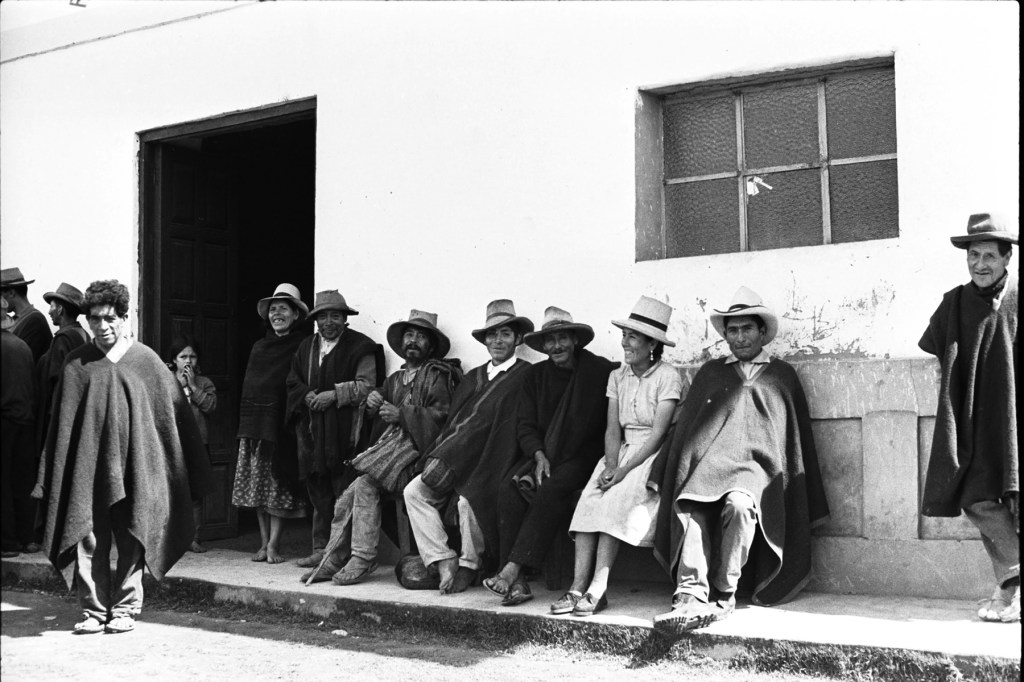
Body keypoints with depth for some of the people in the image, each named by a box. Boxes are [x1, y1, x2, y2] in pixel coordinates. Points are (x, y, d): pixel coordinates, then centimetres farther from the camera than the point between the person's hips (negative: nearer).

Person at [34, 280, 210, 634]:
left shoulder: (145, 360, 2)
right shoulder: (78, 363, 6)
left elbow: (173, 412, 6)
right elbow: (63, 418, 8)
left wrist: (195, 468, 5)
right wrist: (54, 469, 4)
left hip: (132, 465, -1)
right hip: (87, 464, 1)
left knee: (131, 540, 4)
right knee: (88, 539, 1)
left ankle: (125, 608, 16)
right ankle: (93, 610, 11)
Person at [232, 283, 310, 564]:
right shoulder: (259, 347, 16)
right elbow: (248, 385, 17)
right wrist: (245, 422, 10)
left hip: (282, 422, -6)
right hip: (255, 422, 6)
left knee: (279, 486, -3)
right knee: (258, 483, 6)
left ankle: (273, 545, 1)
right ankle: (264, 543, 13)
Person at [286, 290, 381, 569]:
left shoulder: (360, 347, 0)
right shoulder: (306, 347, 19)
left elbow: (365, 386, -7)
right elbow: (293, 381, 18)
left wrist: (334, 394, -15)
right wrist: (308, 396, -2)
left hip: (344, 431, -6)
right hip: (312, 433, 6)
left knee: (345, 493, -8)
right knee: (319, 493, 8)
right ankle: (321, 548, 14)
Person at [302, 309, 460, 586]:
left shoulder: (438, 376, 2)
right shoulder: (396, 379, 25)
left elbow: (442, 417, -10)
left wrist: (401, 415, -14)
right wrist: (373, 403, 1)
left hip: (415, 449, -6)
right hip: (388, 446, 7)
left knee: (365, 484, -26)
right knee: (347, 499, -11)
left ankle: (362, 559, -18)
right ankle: (333, 560, -4)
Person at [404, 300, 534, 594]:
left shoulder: (525, 376, -2)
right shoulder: (473, 377, 21)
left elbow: (507, 427, -10)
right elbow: (453, 420, 15)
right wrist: (438, 456, -4)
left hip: (490, 463, -7)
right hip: (452, 459, 7)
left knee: (468, 500, -29)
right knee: (414, 491, -12)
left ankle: (469, 566, -4)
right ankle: (444, 561, -10)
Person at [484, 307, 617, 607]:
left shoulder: (599, 370, 1)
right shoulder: (536, 375, 14)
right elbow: (524, 425, 10)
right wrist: (538, 455, -10)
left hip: (580, 456, -3)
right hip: (540, 455, 4)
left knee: (551, 489, -33)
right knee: (509, 489, -24)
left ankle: (512, 569, -34)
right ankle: (517, 583, -29)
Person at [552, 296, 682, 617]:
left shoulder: (668, 376, -5)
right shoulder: (617, 377, 13)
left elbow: (658, 433, -12)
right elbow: (612, 429, 7)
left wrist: (625, 470, -20)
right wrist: (610, 465, -12)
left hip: (655, 456, -5)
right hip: (622, 453, 5)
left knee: (616, 501, -29)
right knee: (589, 501, -21)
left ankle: (598, 589, -30)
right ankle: (579, 586, -27)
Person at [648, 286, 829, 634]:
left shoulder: (782, 375, 22)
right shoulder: (710, 372, 26)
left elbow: (798, 439, 20)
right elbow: (684, 425, 21)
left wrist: (808, 504, 14)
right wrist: (662, 476, 9)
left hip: (757, 465, -1)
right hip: (709, 460, 2)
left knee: (739, 504, -35)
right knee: (689, 508, -31)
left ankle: (723, 595, -23)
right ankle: (690, 598, -39)